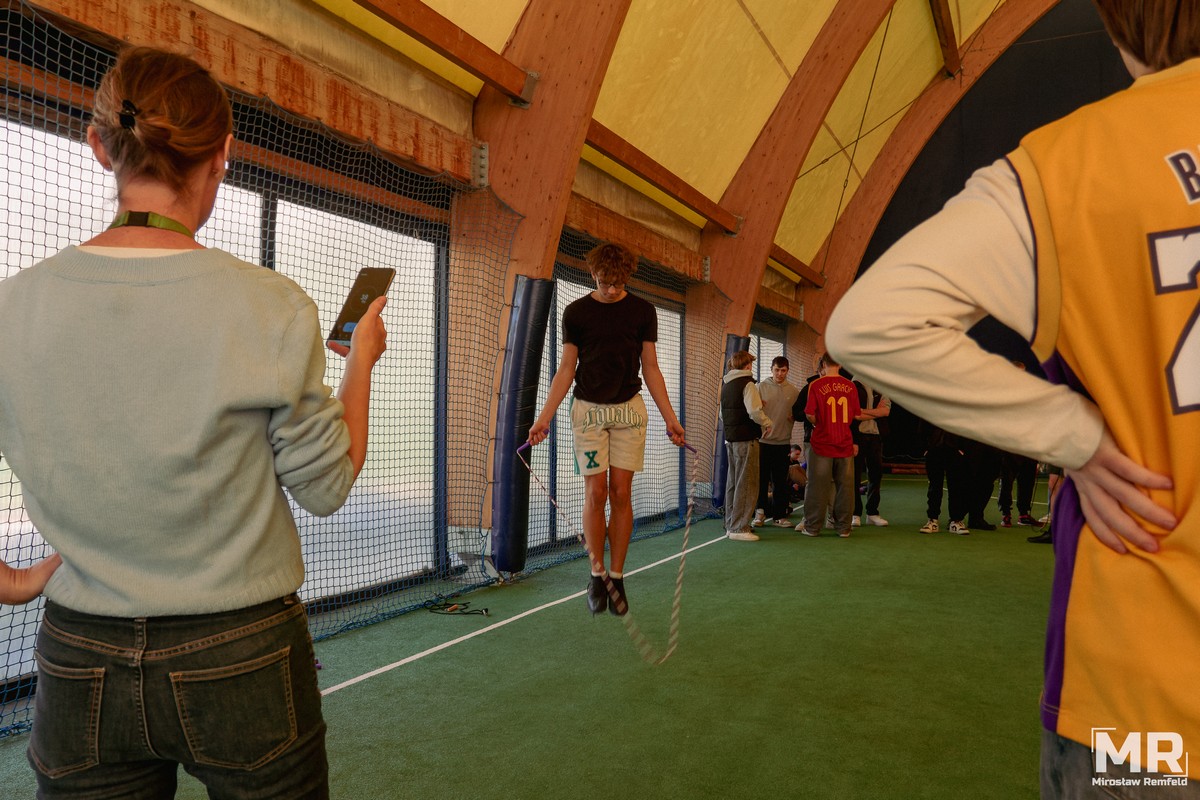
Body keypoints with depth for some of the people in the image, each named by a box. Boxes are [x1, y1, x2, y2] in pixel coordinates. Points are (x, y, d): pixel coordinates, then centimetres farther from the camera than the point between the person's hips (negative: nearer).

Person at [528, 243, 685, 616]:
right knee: (595, 493, -4)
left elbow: (650, 368, 7)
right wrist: (545, 416, -4)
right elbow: (566, 368, 4)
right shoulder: (576, 312, 2)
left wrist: (670, 416, 2)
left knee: (621, 494, 0)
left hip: (629, 409, 1)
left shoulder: (642, 311, 4)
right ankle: (597, 575, 12)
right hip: (589, 409, -1)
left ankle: (617, 577, 11)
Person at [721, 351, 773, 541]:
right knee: (746, 484, -4)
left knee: (732, 482, 15)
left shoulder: (725, 384, 14)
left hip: (730, 438, 9)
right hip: (746, 439, -9)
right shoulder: (747, 384, -13)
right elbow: (754, 411, -21)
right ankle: (739, 528, -5)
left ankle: (730, 524, 22)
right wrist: (767, 422, -6)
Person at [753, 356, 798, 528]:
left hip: (783, 441, 2)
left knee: (781, 481, 7)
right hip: (763, 440, -2)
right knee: (762, 478, 3)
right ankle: (760, 512, 16)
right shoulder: (761, 387, 0)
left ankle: (779, 515, 16)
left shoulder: (794, 391, 7)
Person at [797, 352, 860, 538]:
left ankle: (812, 526, 9)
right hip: (845, 443, 2)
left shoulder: (816, 385, -7)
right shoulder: (850, 386, 1)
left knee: (818, 486, 4)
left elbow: (810, 414, -9)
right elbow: (857, 415, 5)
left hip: (822, 442, -2)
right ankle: (843, 527, 13)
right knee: (845, 486, 8)